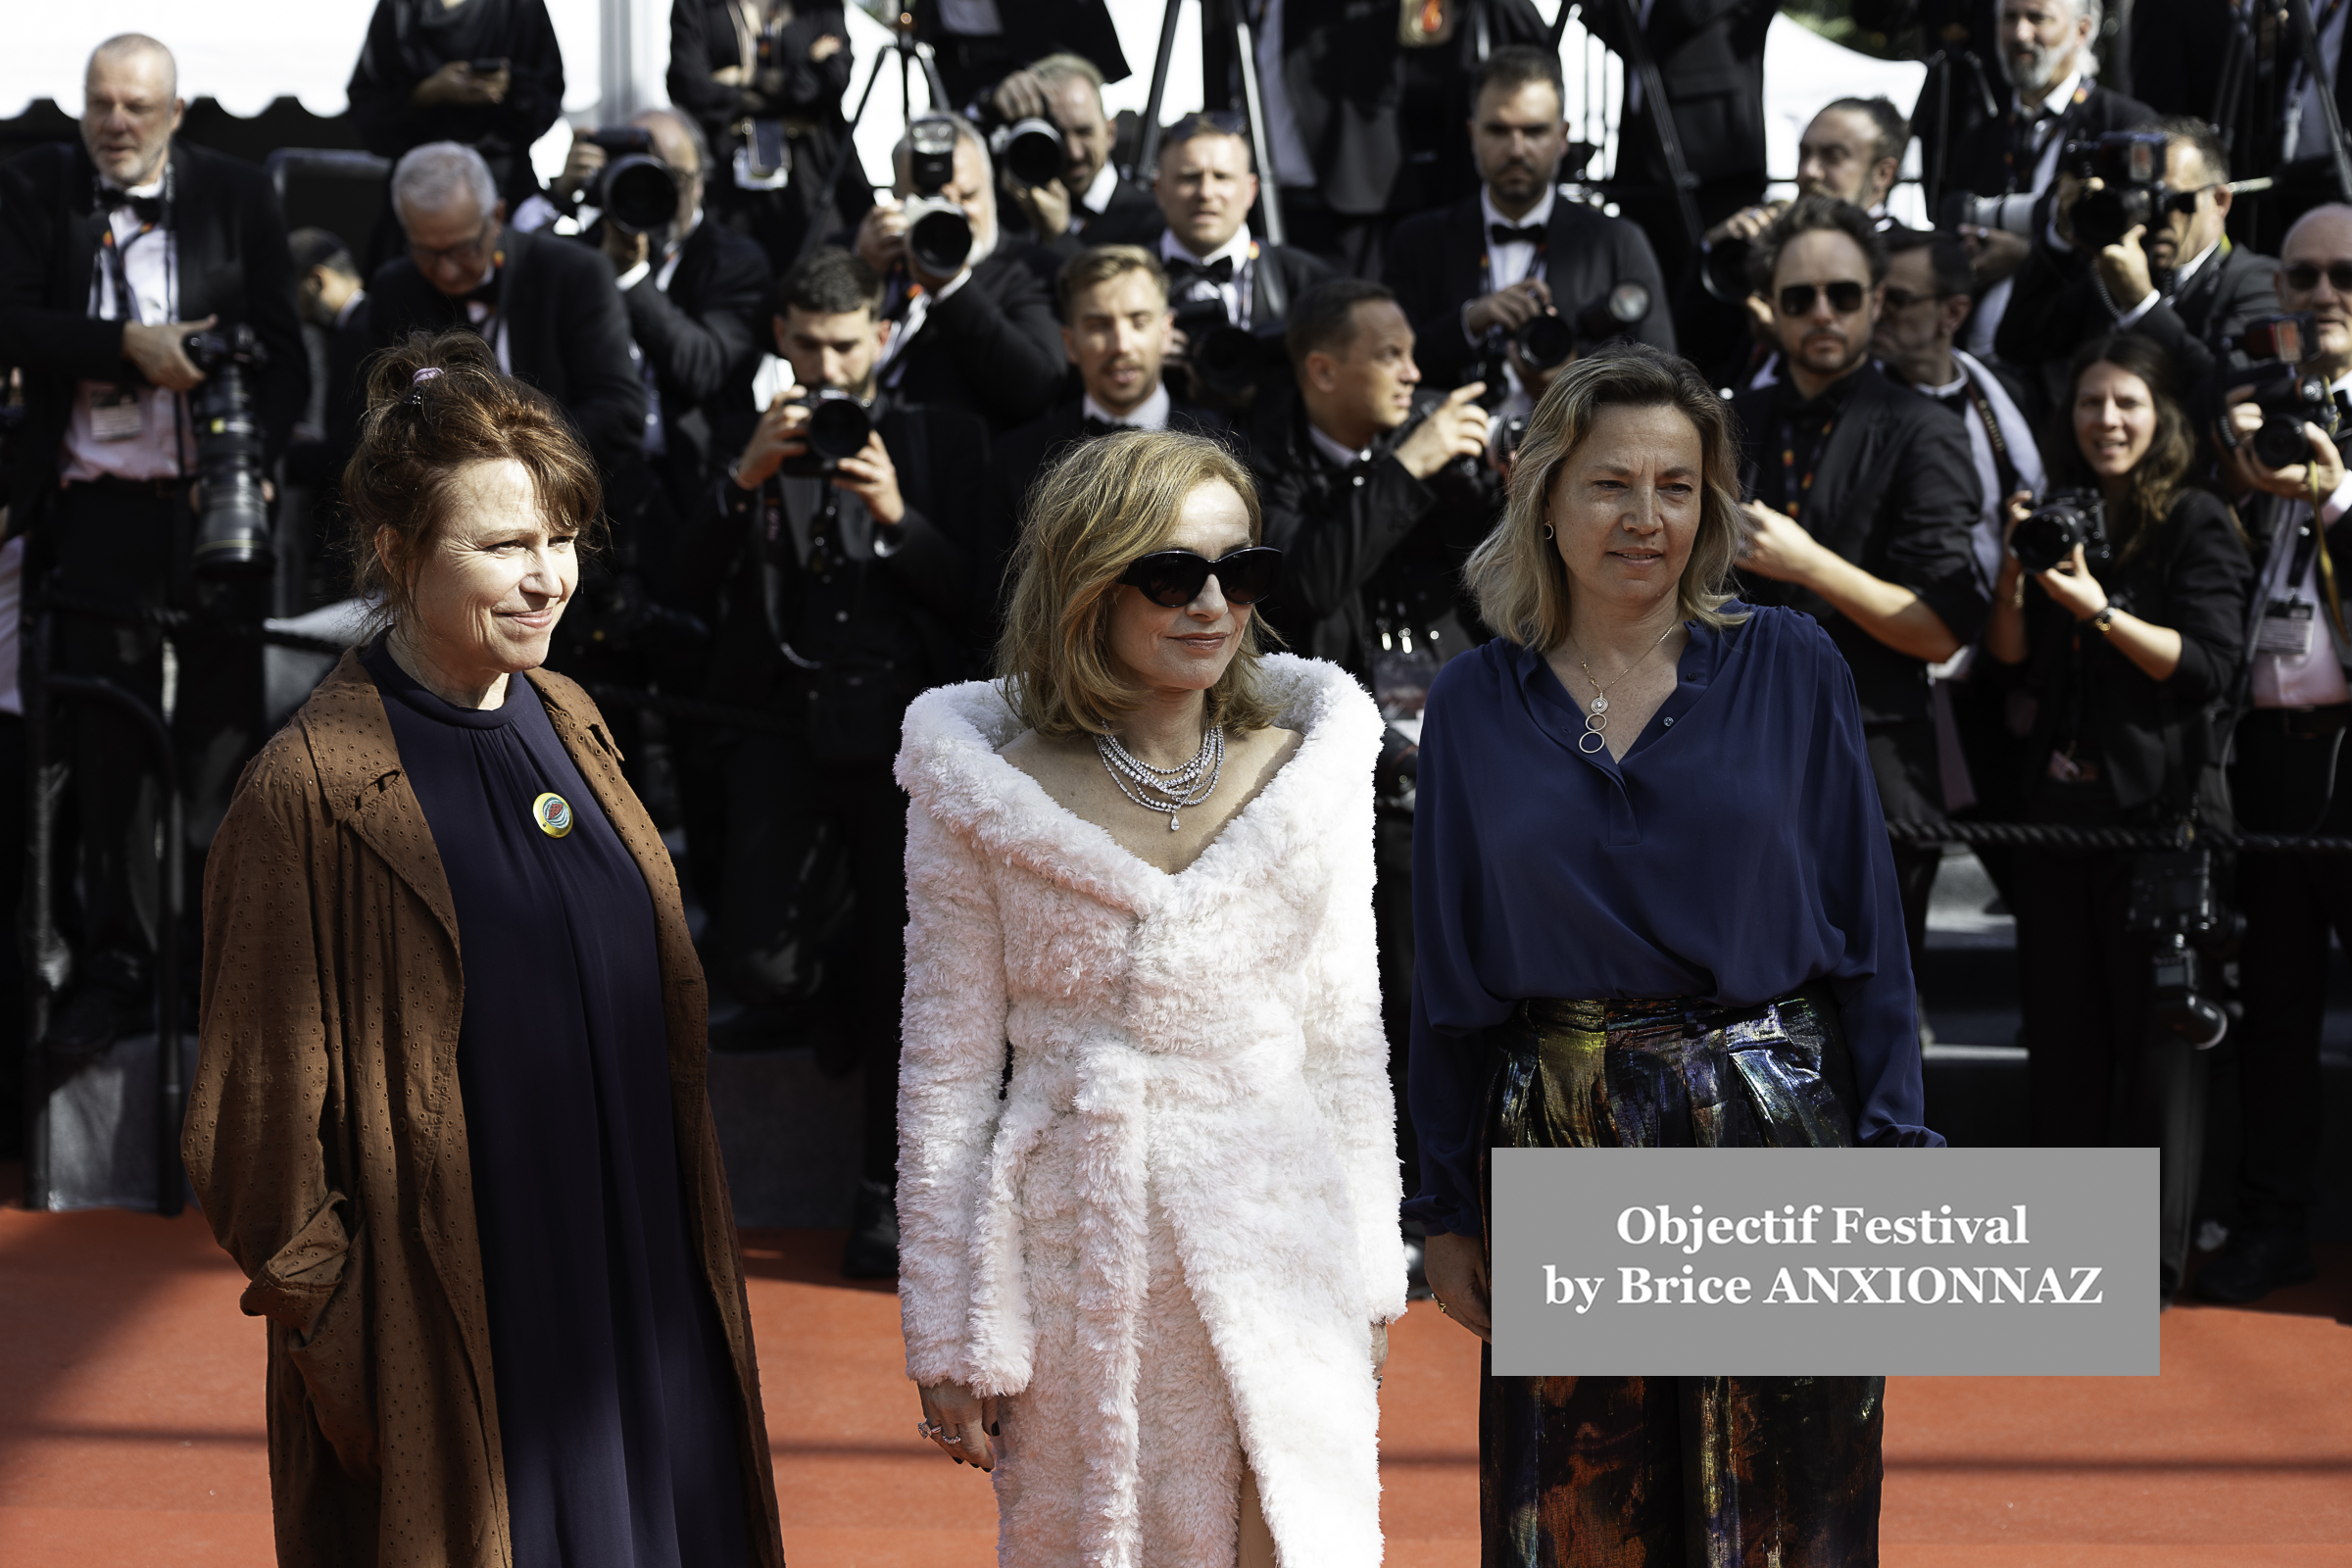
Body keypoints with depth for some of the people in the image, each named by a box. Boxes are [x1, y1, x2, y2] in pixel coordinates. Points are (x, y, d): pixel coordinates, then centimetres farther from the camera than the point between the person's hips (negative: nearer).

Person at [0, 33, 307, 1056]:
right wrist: (128, 345, -16)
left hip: (212, 499, 0)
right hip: (97, 503, 0)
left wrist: (254, 457, -13)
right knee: (107, 744, 4)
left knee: (224, 733, 3)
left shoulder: (236, 196, 4)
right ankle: (117, 965, 11)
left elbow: (282, 350, 2)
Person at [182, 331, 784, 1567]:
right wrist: (332, 1324, -13)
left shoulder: (567, 723, 6)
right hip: (453, 1355, -6)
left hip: (645, 1298, 6)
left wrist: (690, 1252, 15)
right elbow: (257, 1124, -13)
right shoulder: (308, 796, -16)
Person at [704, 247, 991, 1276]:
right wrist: (745, 479, -16)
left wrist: (898, 519, -17)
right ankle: (853, 1016, 24)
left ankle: (884, 1197, 14)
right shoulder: (749, 444, 9)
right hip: (785, 727, 1)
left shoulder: (945, 443, 6)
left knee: (903, 977, 1)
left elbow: (976, 600, -2)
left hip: (904, 733, -1)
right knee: (754, 964, -11)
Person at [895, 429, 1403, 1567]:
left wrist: (1369, 1273, 10)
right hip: (1081, 1257, -2)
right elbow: (946, 1066, 0)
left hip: (1280, 1257, 2)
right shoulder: (982, 790, -4)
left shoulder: (1310, 765, 4)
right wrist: (952, 1331, 0)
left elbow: (1345, 1033, 10)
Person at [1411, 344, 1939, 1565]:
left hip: (1772, 1135, -1)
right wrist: (1446, 1211, 5)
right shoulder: (1476, 706, 3)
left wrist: (1890, 1164, -4)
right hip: (1559, 1144, 1)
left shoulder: (1791, 670, 0)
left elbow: (1867, 929, 1)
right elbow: (1449, 976, 7)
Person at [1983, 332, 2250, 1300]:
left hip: (2159, 809, -6)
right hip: (2061, 803, 6)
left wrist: (2101, 610, -20)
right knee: (2061, 1029, 10)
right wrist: (2013, 569, -5)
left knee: (2157, 1030, -3)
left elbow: (2210, 666, -12)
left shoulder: (2197, 525, -4)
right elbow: (2010, 660, 10)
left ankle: (2152, 1258, 3)